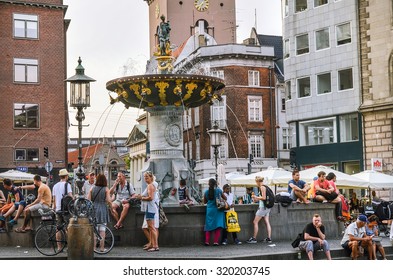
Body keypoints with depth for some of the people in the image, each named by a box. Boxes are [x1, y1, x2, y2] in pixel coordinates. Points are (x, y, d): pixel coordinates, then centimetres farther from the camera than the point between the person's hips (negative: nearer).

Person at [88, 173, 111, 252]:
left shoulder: (92, 188, 2)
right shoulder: (106, 189, -4)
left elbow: (88, 200, 0)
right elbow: (108, 201, -10)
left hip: (93, 209, 2)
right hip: (103, 210, -2)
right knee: (102, 230, 4)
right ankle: (102, 247, 7)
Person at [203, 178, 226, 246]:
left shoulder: (206, 192, -1)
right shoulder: (219, 190, -6)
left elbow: (204, 202, 10)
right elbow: (225, 198, 5)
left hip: (209, 210, 2)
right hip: (217, 210, -2)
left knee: (208, 226, 9)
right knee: (217, 226, 2)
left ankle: (207, 241, 5)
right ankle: (215, 241, -3)